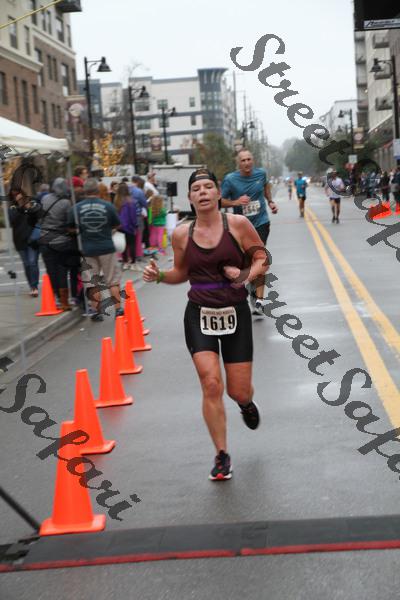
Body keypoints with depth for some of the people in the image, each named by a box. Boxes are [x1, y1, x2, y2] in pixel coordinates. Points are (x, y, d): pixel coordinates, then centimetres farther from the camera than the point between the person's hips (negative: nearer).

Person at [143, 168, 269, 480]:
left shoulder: (237, 224, -6)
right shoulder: (182, 234, 1)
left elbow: (263, 259, 1)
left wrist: (246, 275, -19)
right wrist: (159, 275, -4)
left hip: (235, 313, -1)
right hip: (199, 315, 1)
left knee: (239, 391, 5)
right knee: (212, 384, -12)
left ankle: (247, 403, 47)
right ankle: (222, 456, 6)